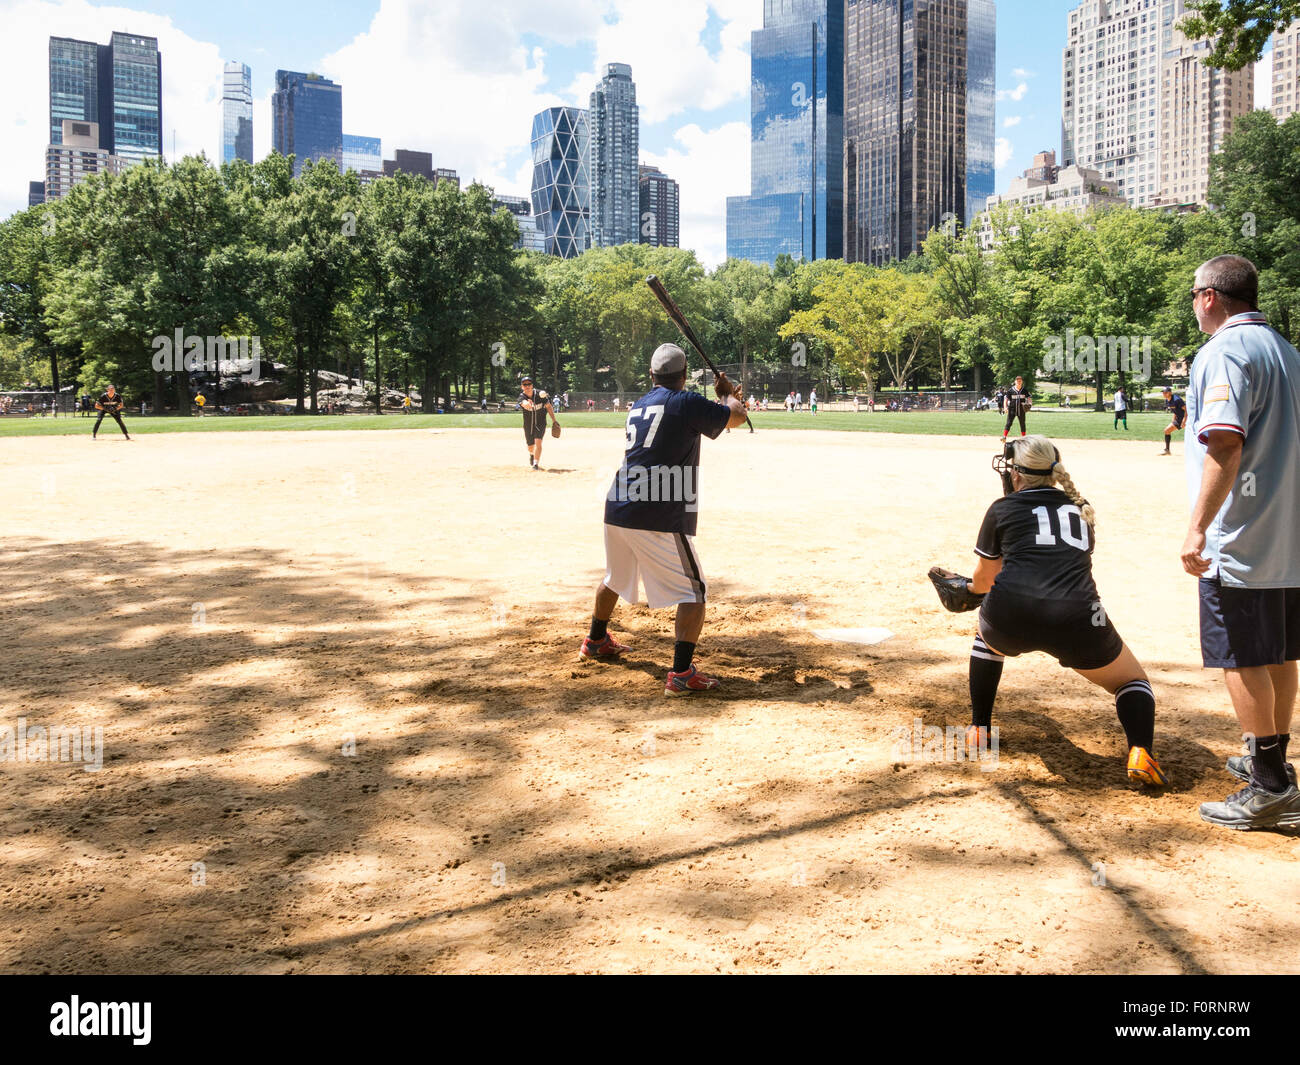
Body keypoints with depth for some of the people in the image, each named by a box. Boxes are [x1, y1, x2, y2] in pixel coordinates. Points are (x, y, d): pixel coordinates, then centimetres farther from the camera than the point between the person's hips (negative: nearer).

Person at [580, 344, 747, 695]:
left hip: (617, 508, 8)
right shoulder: (685, 402, -5)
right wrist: (727, 395, 22)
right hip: (659, 516, -8)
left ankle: (596, 641, 48)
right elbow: (736, 417, 1)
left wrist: (722, 400, 33)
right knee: (692, 591, -1)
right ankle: (681, 673, -10)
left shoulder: (638, 407, 18)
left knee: (616, 578, 29)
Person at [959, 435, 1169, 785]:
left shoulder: (1002, 509, 16)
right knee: (1133, 681, 24)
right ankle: (1140, 752, -4)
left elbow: (982, 580, 27)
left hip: (1009, 616, -1)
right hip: (1076, 620, 1)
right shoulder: (1081, 510, 25)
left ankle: (978, 730, 34)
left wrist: (968, 587, 52)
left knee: (987, 634, 36)